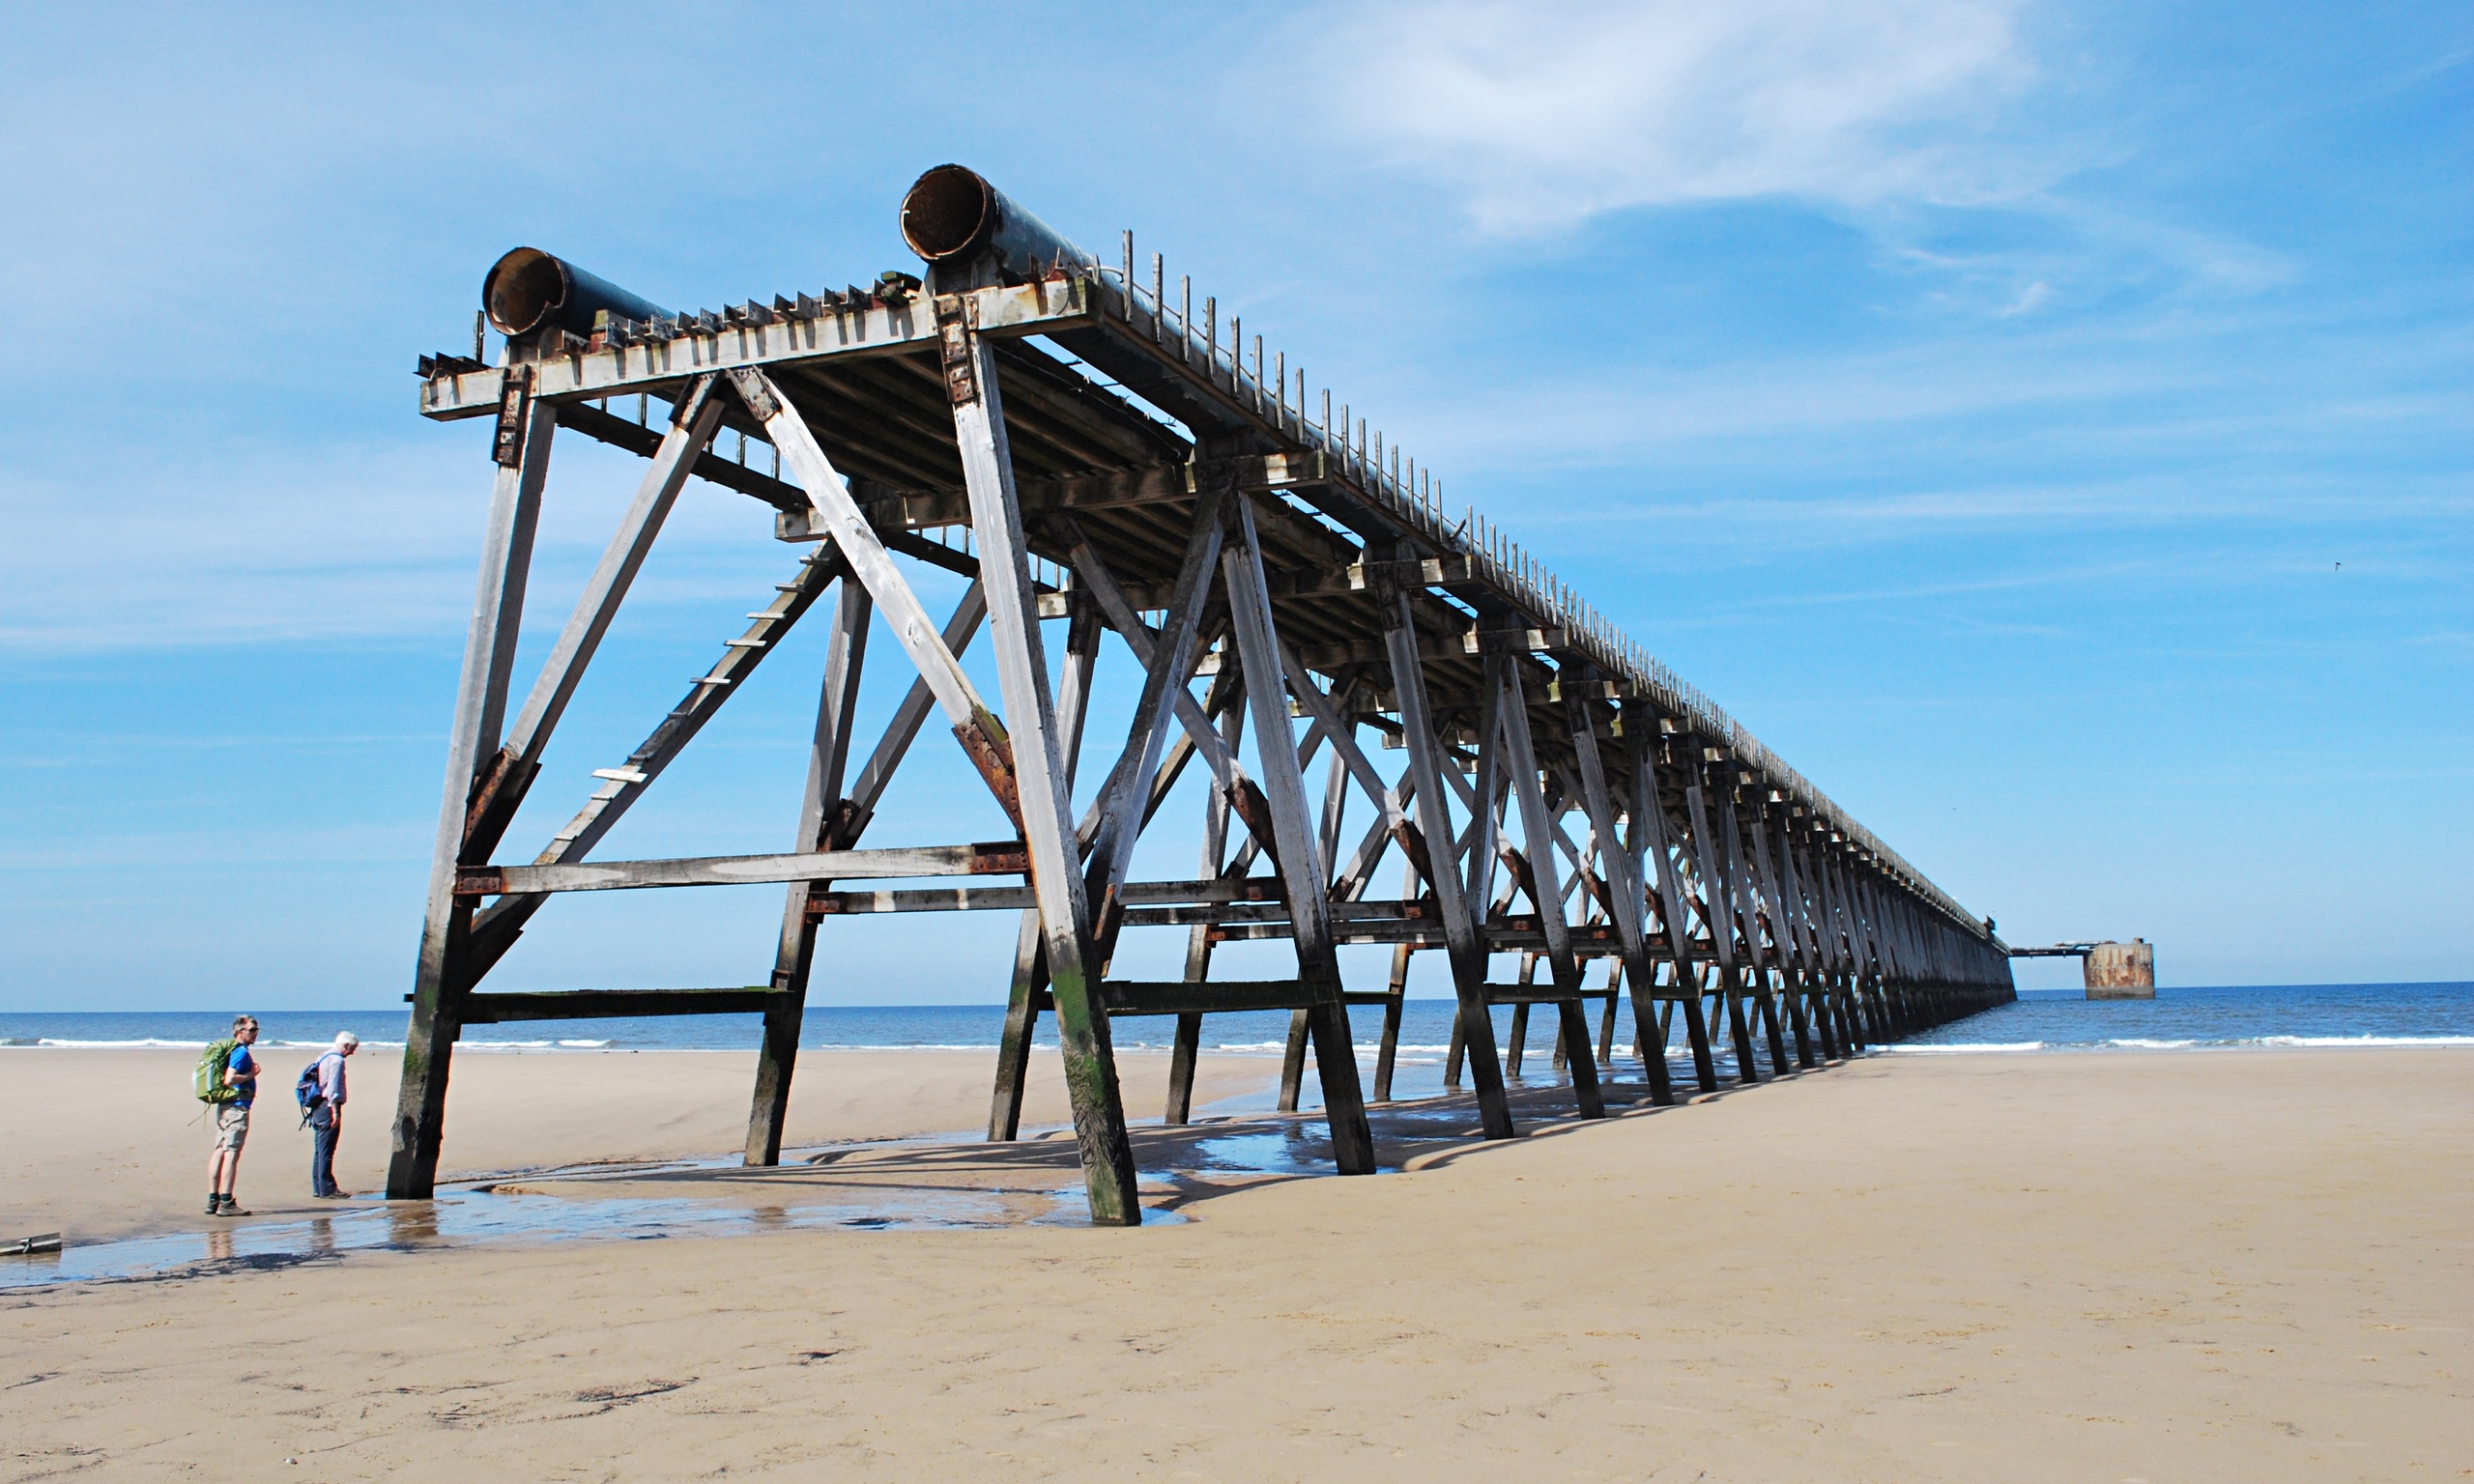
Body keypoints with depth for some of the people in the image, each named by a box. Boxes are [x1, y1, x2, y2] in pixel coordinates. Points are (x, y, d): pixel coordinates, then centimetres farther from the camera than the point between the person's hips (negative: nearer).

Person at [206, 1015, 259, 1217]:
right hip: (237, 1106, -10)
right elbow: (229, 1079, -24)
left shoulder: (234, 1050, 16)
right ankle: (226, 1202, -9)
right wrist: (250, 1075, -11)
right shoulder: (241, 1052, -13)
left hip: (224, 1106, 10)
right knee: (232, 1153, -9)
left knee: (220, 1151, 10)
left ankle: (213, 1200, 13)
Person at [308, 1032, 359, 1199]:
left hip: (318, 1107, 10)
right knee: (326, 1151, -8)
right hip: (328, 1108, -10)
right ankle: (327, 1190, -7)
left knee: (320, 1150, 12)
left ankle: (318, 1188, 16)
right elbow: (333, 1088, -19)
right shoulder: (337, 1060, -11)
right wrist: (335, 1112, -21)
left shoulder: (323, 1057, 18)